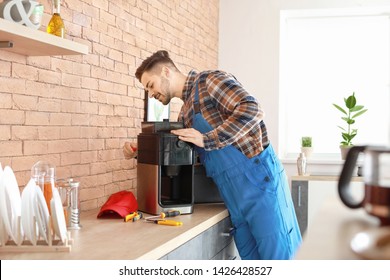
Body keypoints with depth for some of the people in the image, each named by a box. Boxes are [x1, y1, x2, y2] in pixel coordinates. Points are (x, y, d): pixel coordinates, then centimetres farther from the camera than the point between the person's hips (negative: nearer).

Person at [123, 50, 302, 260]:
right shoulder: (184, 115, 20)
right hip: (235, 198, 8)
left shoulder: (210, 80, -4)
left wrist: (207, 140, -20)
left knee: (277, 257, -4)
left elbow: (252, 110, -18)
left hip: (259, 180, -8)